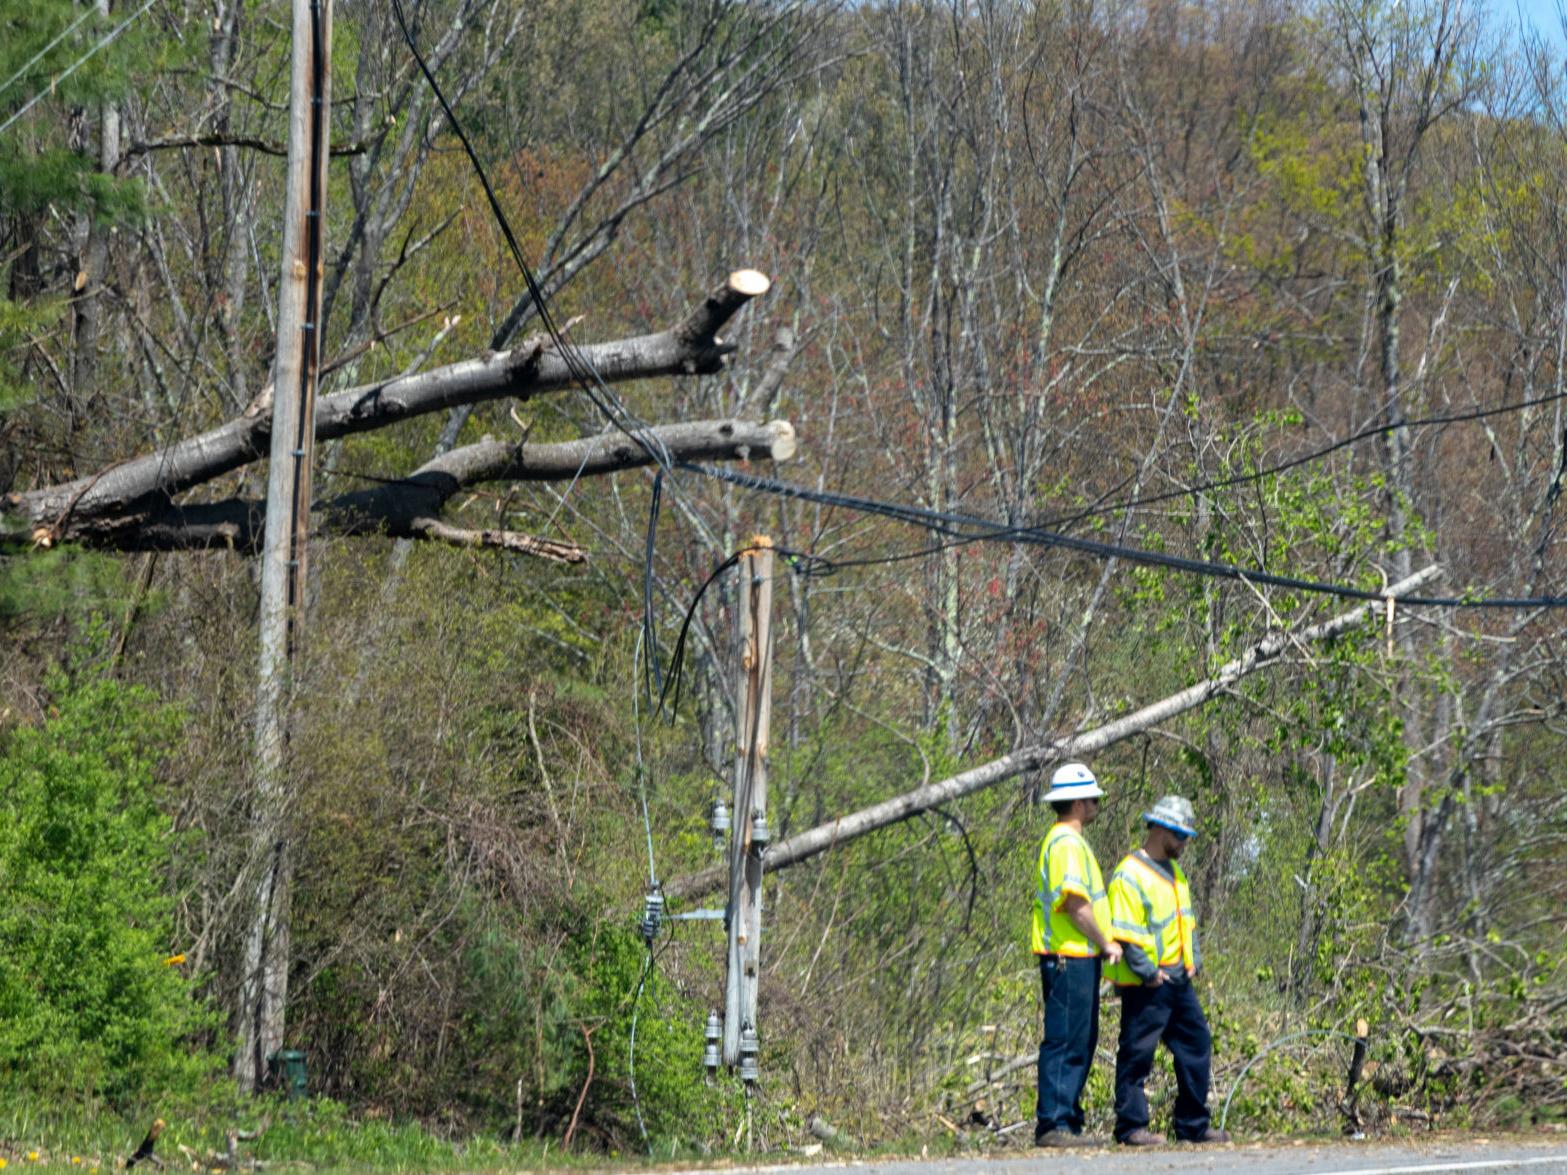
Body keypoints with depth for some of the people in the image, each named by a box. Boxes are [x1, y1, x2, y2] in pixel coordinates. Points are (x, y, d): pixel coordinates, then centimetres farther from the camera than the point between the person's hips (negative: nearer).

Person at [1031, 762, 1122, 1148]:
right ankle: (1052, 1125, -10)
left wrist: (1101, 943, 19)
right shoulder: (1067, 843, -14)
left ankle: (1067, 1120, 16)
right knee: (1064, 1043, -10)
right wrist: (1106, 942, -11)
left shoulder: (1065, 840, 20)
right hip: (1070, 957, -11)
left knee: (1081, 1042, 13)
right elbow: (1075, 902, -20)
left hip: (1077, 959, 11)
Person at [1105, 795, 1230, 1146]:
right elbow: (1125, 932, -18)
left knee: (1196, 1044, 11)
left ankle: (1193, 1124, 19)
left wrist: (1193, 959, 13)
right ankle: (1131, 1126, 2)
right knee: (1137, 1053, -3)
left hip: (1178, 979, 9)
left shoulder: (1173, 871, 18)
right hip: (1147, 984, -9)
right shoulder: (1130, 875, -13)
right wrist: (1147, 971, -21)